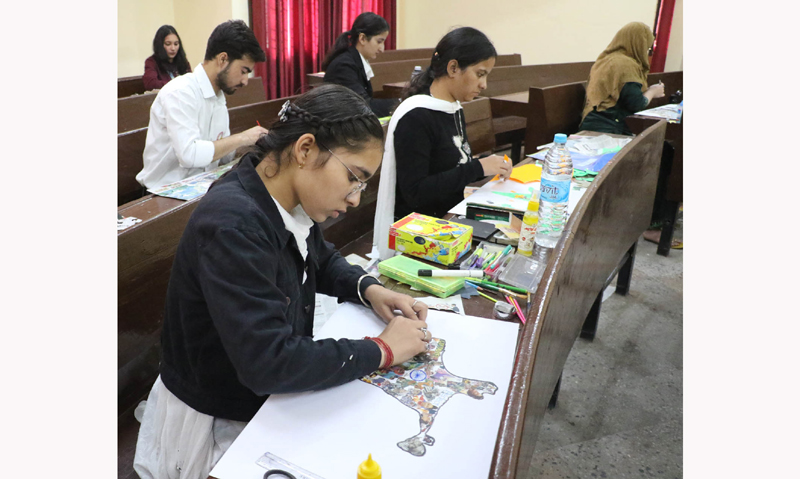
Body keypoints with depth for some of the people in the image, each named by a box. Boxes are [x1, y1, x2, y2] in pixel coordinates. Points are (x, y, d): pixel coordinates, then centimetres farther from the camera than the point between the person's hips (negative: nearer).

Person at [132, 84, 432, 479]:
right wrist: (381, 350, -25)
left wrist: (367, 288, -6)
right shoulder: (232, 224, -31)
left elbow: (322, 260, 14)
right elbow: (268, 363, -35)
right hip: (217, 426, -7)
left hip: (270, 396, 7)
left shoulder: (289, 200, -7)